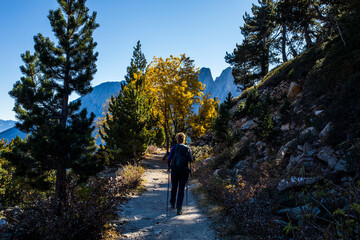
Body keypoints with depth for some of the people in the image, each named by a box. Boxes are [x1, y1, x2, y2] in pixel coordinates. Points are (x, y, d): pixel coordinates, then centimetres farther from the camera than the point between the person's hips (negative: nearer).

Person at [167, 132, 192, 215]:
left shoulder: (174, 148, -2)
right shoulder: (188, 148, 2)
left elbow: (169, 159, -7)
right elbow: (190, 160, -1)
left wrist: (169, 166, 11)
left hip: (175, 170, 0)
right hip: (184, 171, 0)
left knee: (174, 187, 19)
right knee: (181, 189, 4)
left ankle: (172, 204, 37)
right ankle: (179, 208, -4)